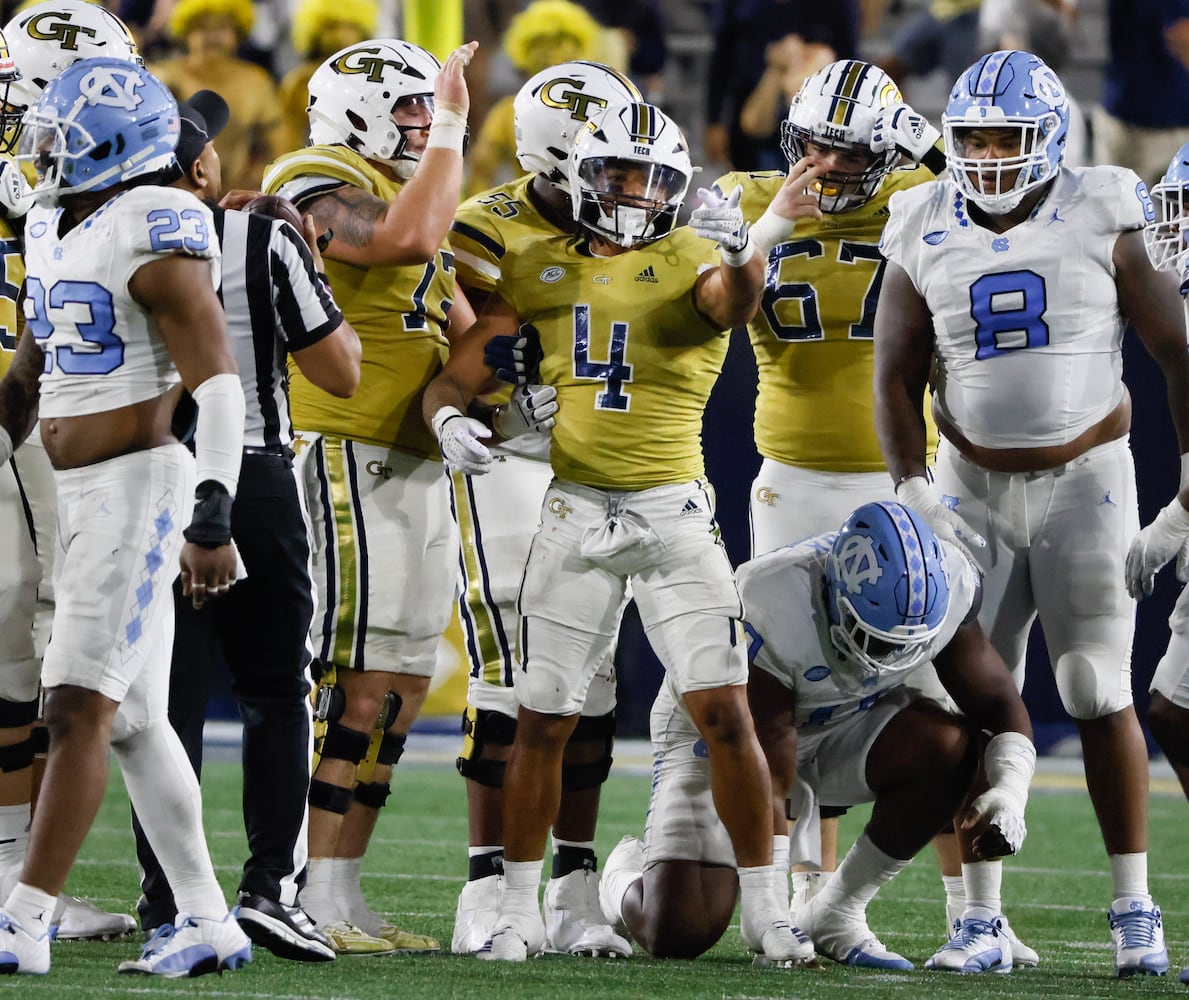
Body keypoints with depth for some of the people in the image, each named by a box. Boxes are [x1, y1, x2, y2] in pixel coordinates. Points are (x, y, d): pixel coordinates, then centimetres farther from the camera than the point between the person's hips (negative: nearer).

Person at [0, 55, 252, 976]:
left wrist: (211, 518, -22)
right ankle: (207, 923, 15)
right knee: (134, 719, 10)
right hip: (78, 491, 9)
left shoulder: (154, 237, -15)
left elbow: (218, 385, -18)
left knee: (81, 708, -12)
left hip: (134, 485, -9)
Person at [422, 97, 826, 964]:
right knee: (543, 722, 4)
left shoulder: (690, 262, -2)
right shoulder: (539, 269, 8)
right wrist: (450, 419, -14)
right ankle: (520, 910, 16)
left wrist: (740, 252, -49)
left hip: (675, 515, -2)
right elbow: (459, 377, 9)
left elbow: (735, 301, -26)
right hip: (576, 514, 2)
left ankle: (764, 908, 3)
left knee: (726, 713, -7)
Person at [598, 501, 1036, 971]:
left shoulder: (943, 588, -24)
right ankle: (627, 875, 22)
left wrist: (1008, 792, -31)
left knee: (948, 747, -28)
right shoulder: (770, 612, -38)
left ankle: (834, 916, -10)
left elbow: (999, 703, -11)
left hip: (841, 721, 4)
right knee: (677, 935, -18)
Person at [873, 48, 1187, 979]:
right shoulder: (926, 237, -2)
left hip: (1085, 479, -2)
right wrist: (913, 491, -10)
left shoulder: (1101, 222, -8)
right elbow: (897, 379, 3)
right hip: (974, 487, 2)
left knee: (1101, 696, -6)